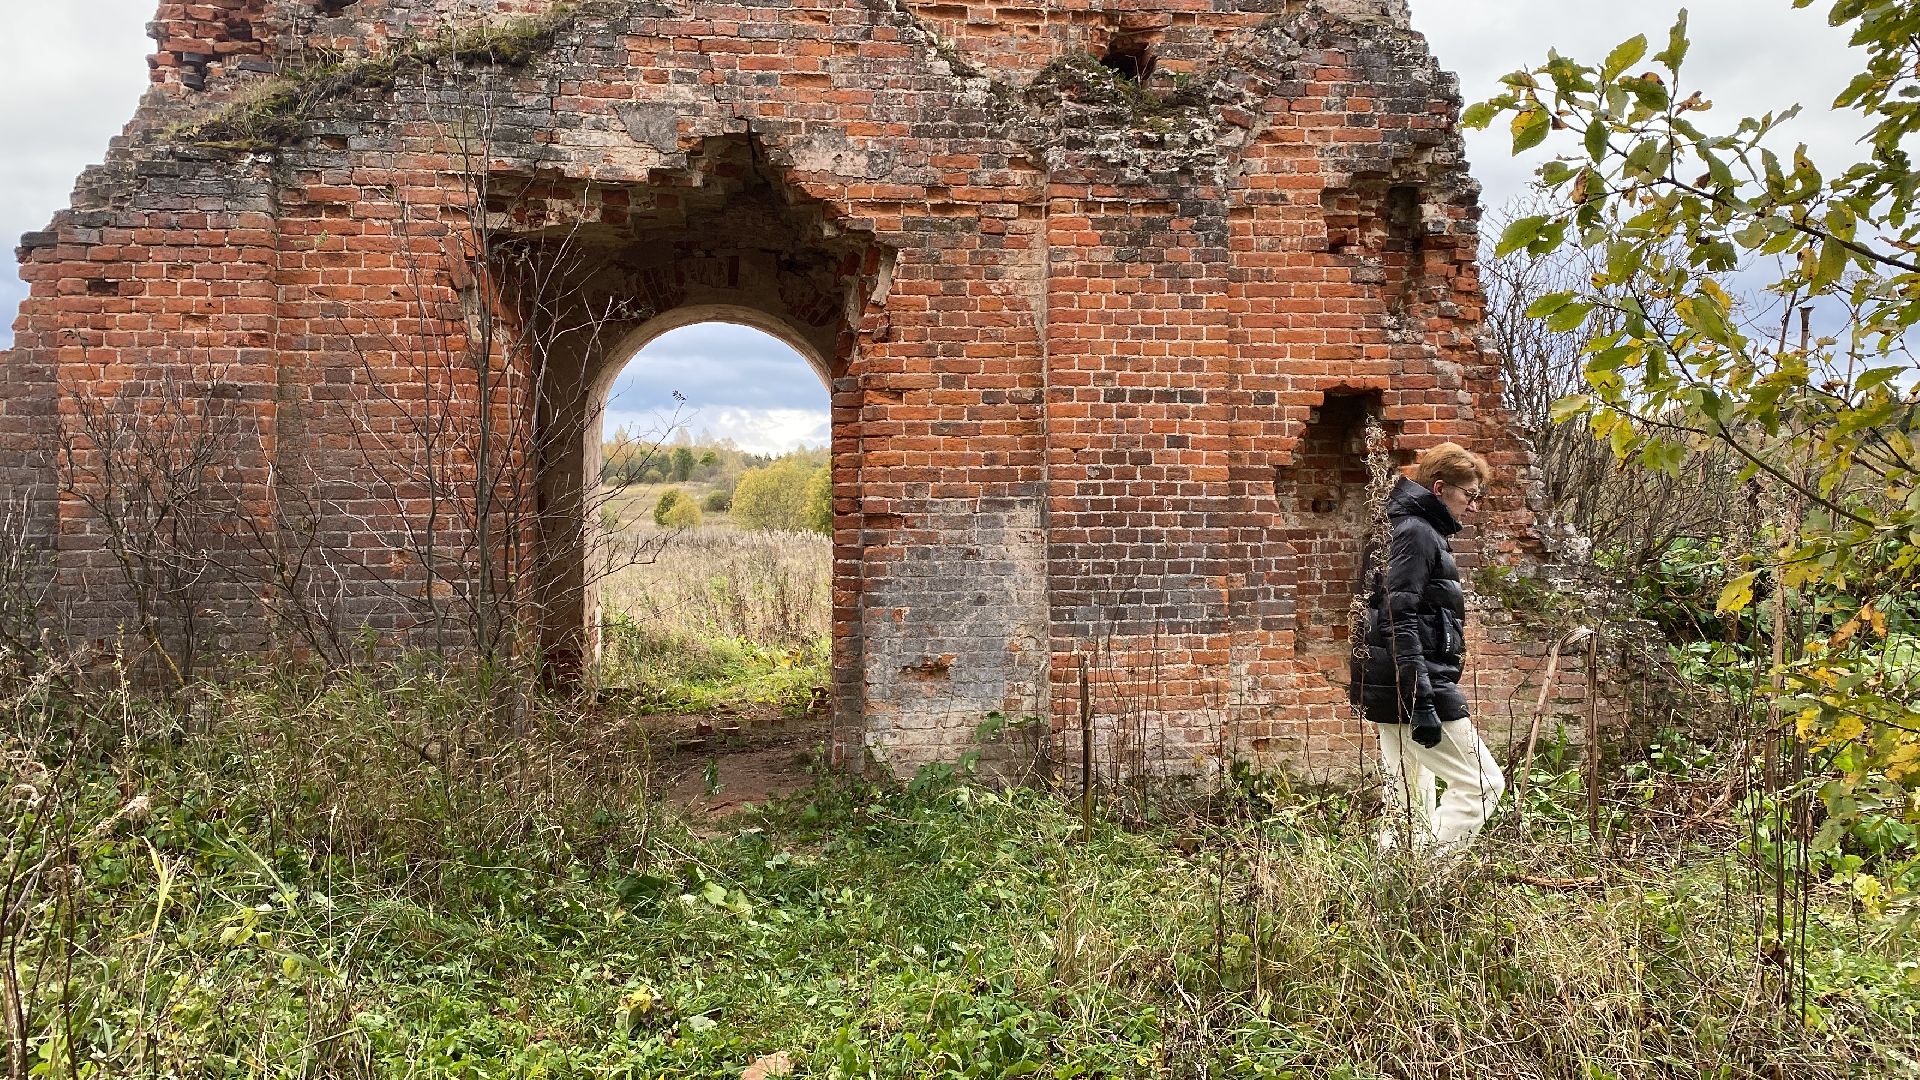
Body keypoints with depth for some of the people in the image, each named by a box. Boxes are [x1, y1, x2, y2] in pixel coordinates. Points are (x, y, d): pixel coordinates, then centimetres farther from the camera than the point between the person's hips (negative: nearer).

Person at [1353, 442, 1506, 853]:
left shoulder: (1417, 531, 20)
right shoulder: (1417, 533, -11)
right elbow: (1399, 623, -20)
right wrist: (1422, 702, -24)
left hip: (1395, 692, 10)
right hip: (1414, 687, -10)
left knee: (1409, 805, 12)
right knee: (1482, 783, -6)